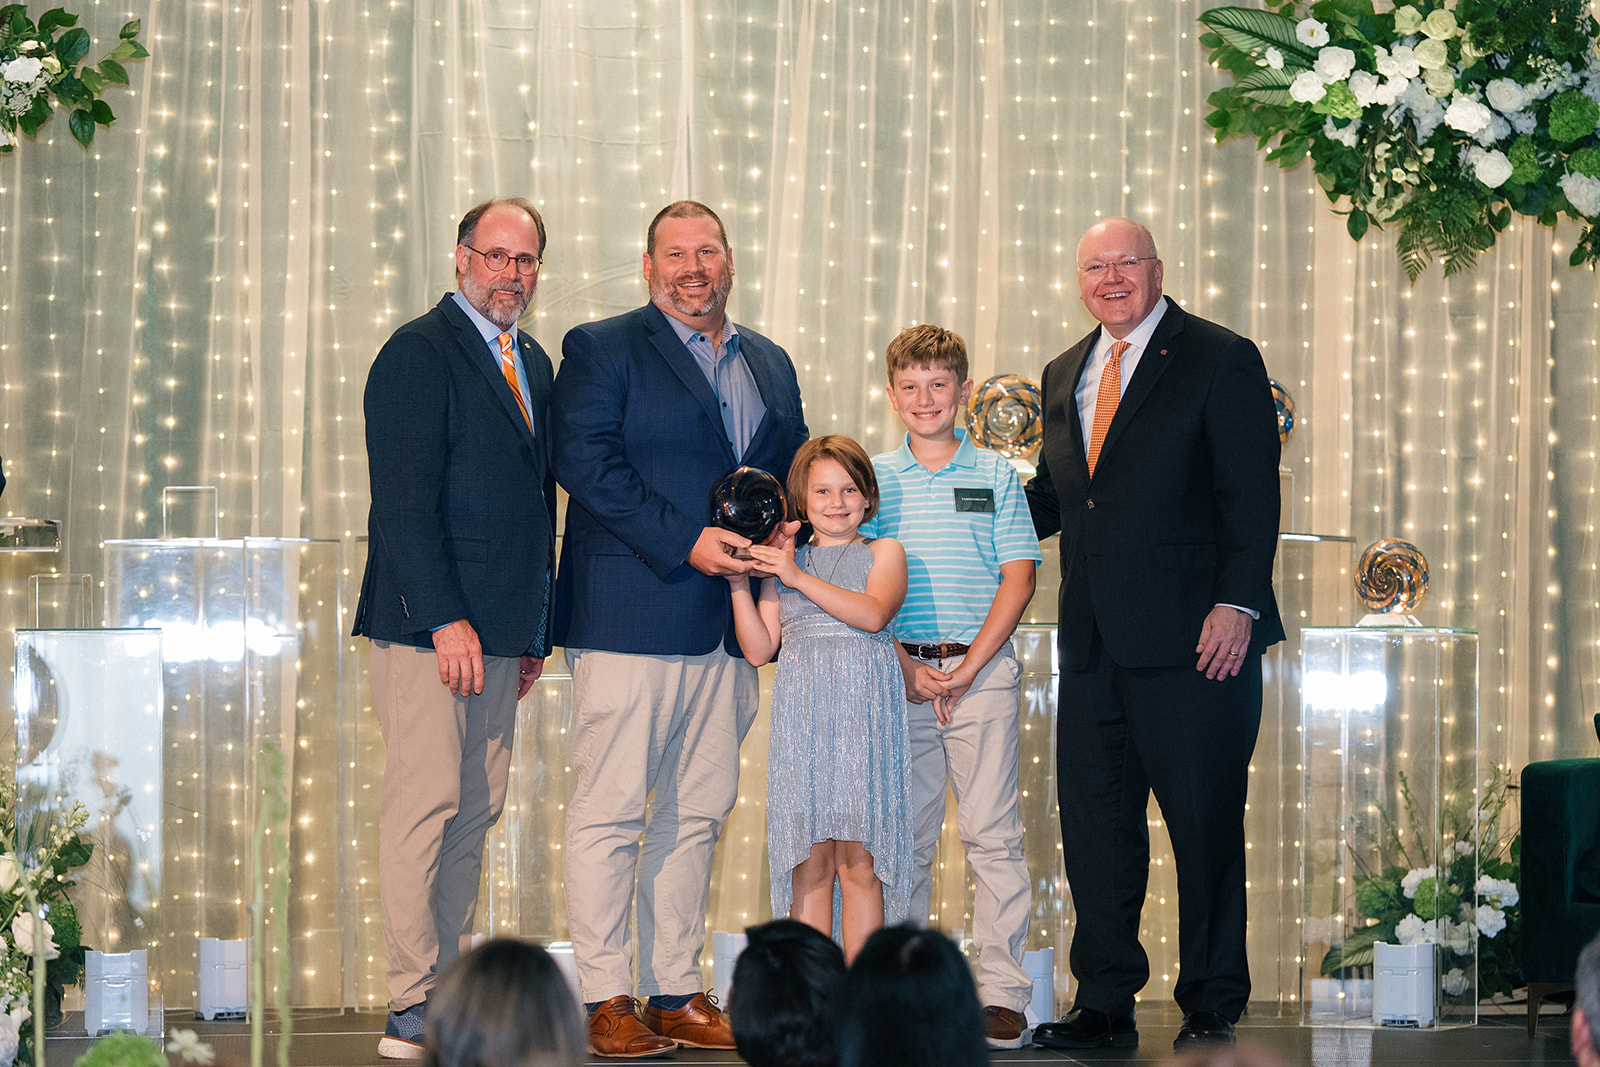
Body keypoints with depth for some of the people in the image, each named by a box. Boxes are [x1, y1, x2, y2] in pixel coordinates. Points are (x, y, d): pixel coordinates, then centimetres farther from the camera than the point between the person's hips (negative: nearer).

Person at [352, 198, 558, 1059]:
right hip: (428, 627, -8)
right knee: (426, 803, -9)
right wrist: (445, 619, -19)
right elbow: (404, 498, -13)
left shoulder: (533, 365, 19)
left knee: (476, 812, 7)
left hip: (501, 632, 8)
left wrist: (538, 630, 17)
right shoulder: (419, 352, -6)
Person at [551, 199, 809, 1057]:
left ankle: (677, 992, 15)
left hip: (730, 627, 6)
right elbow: (586, 462, -11)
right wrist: (684, 543, -16)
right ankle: (608, 1001, 1)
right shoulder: (602, 349, 0)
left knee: (699, 812, 9)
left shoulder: (771, 365, 19)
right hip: (628, 619, -6)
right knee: (610, 811, -5)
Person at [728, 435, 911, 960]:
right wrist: (739, 584, 0)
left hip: (863, 712, -2)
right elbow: (759, 650, 11)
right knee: (810, 861, 0)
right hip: (801, 713, 2)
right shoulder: (782, 563, 16)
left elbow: (873, 613, -10)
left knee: (858, 859, -4)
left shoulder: (883, 552, 9)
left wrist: (798, 577, -12)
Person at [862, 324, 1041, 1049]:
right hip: (898, 673, 1)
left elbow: (1017, 579, 1)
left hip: (983, 669, -1)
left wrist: (966, 668, -8)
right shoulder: (874, 479, 9)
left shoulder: (996, 477, 7)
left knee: (993, 832, -5)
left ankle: (1003, 995, -4)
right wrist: (908, 669, -6)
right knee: (905, 837, 3)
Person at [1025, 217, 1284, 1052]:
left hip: (1191, 639, -6)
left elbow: (1251, 496, -8)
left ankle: (1212, 1009, 11)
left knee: (1205, 826, 0)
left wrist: (1237, 605, -17)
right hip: (1093, 643, 6)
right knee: (1094, 824, 8)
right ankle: (1105, 1006, 17)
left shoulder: (1220, 359, -3)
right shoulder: (1065, 374, 17)